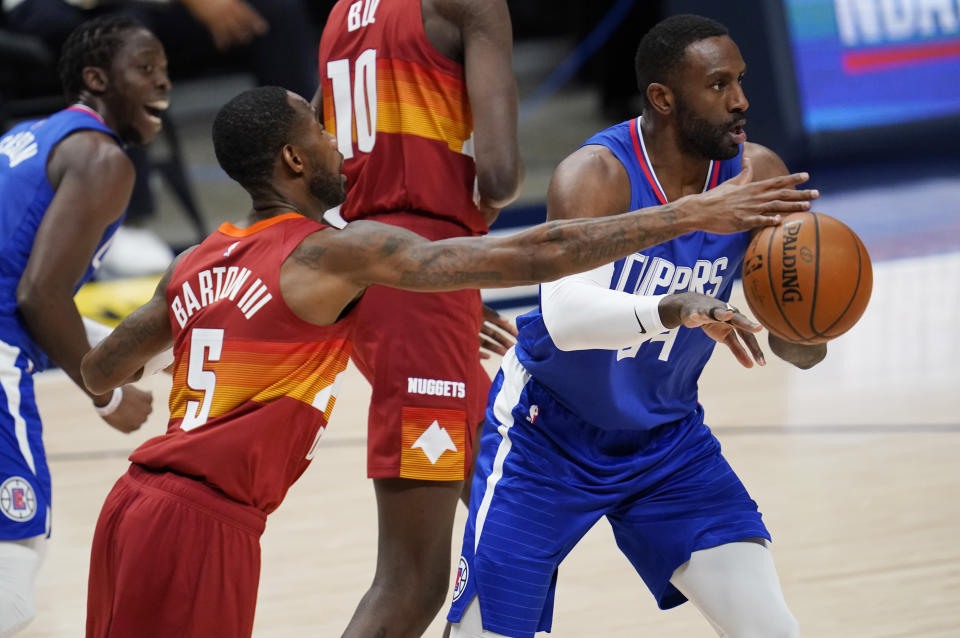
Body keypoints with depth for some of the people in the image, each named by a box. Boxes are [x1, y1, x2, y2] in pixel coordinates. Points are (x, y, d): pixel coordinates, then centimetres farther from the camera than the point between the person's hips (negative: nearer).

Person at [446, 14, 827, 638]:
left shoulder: (757, 175, -11)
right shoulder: (596, 175, -26)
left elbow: (796, 347, -6)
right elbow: (564, 317, -43)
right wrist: (674, 311, -60)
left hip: (668, 440, 4)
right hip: (549, 439, -4)